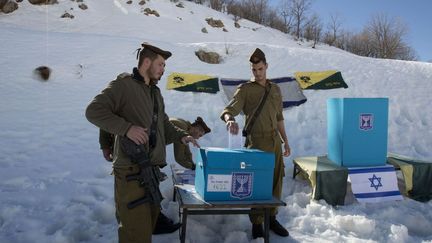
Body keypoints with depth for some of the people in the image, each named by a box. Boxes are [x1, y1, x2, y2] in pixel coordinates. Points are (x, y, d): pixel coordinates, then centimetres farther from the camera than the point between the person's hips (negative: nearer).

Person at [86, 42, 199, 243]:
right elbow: (93, 110, -15)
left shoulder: (156, 92, 18)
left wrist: (181, 136, 9)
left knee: (149, 223, 19)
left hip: (151, 170, 9)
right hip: (130, 171, -8)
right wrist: (126, 127, -24)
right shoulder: (124, 85, -8)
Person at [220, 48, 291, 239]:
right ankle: (256, 223, 12)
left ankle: (272, 218, 26)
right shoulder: (245, 89, -2)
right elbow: (229, 109, -16)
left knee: (276, 180, 10)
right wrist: (230, 119, -39)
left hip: (275, 141, 5)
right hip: (257, 142, -5)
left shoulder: (275, 89, 14)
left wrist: (285, 141, 18)